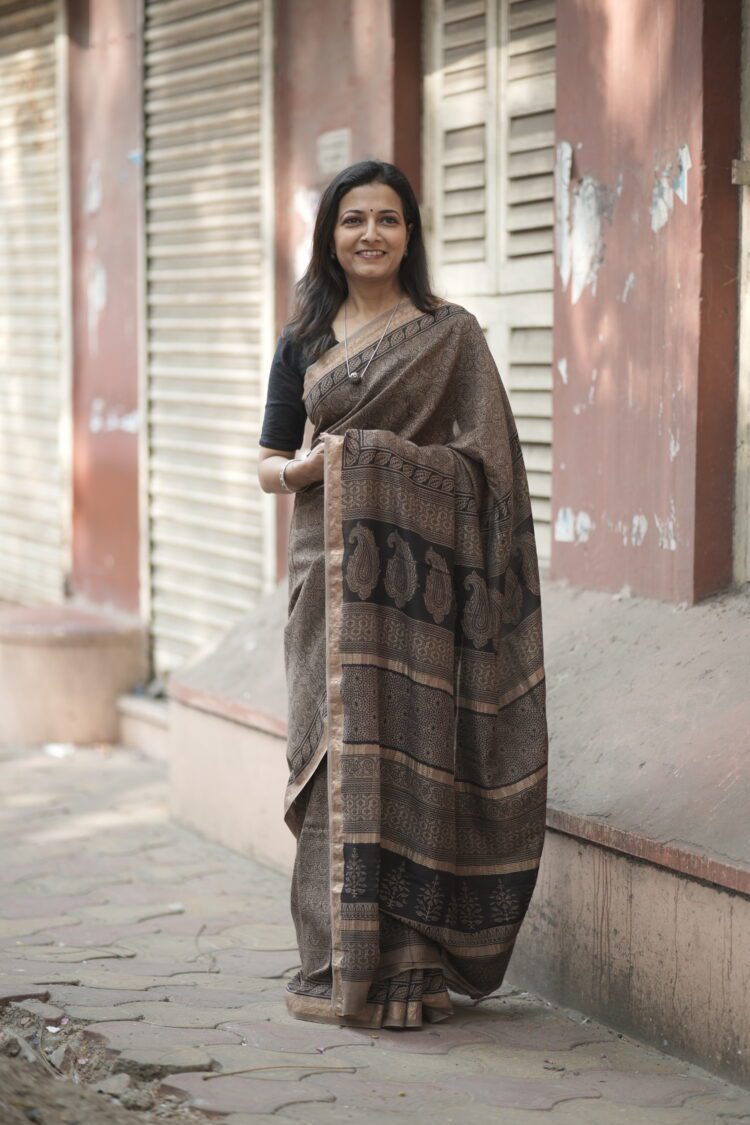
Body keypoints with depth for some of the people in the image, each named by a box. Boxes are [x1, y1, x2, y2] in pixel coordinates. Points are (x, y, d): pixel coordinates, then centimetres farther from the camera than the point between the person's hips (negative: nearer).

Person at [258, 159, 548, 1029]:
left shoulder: (450, 335, 2)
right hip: (329, 568, 3)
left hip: (414, 574, -3)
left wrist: (369, 455, -12)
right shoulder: (304, 339, 13)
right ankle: (339, 964, 6)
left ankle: (404, 971, 2)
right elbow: (268, 459, 13)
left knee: (404, 753, -5)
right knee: (335, 753, 0)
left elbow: (482, 460, -3)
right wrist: (300, 470, -9)